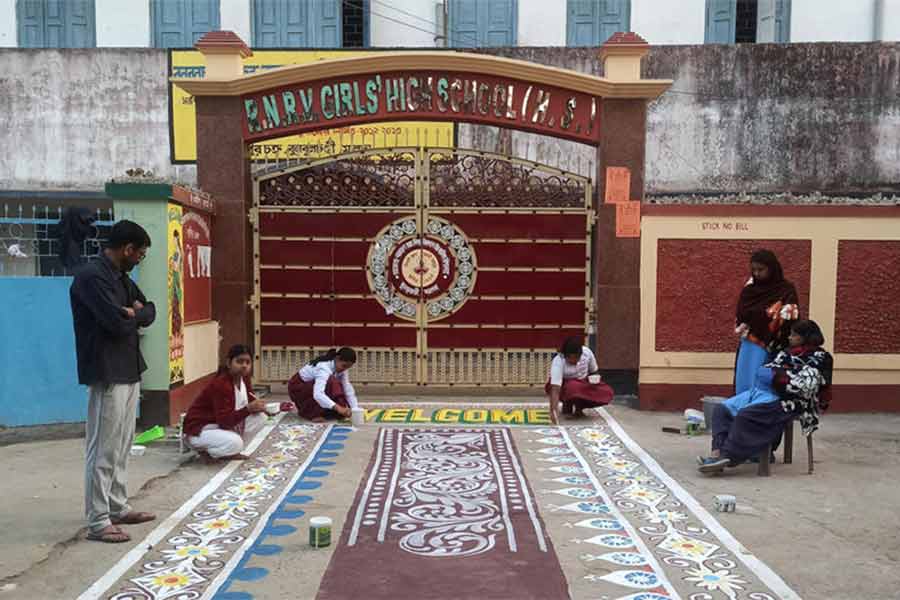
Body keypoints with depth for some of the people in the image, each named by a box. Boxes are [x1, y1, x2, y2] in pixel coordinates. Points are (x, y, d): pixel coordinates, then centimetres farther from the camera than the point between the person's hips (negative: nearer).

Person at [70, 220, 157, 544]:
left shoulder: (121, 277, 13)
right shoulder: (91, 277, -17)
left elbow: (150, 311, 15)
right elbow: (118, 323, -24)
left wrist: (133, 313, -6)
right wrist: (135, 314, -3)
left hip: (129, 371, 10)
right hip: (107, 375, -10)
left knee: (122, 445, 16)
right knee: (104, 450, -3)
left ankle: (118, 507, 27)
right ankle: (98, 522, 5)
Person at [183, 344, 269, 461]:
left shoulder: (244, 378, -2)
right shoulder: (220, 384, -28)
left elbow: (249, 402, 5)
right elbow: (224, 421, -31)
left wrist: (256, 407, -19)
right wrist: (249, 409, -40)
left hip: (225, 424, 9)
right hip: (200, 430, -9)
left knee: (261, 417, -4)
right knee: (234, 443, -35)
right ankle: (206, 451, -4)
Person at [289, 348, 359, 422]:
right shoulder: (324, 368, -35)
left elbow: (348, 389, -12)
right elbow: (318, 394, -49)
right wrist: (337, 408, -56)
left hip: (311, 386, 7)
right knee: (330, 383, -33)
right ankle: (314, 414, -19)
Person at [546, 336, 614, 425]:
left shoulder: (587, 352, -19)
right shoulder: (558, 362, -32)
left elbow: (594, 370, 1)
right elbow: (555, 389, -40)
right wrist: (553, 410, -51)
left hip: (583, 384, 4)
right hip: (563, 386, -4)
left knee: (607, 392, -20)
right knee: (573, 387, -39)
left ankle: (579, 406, 1)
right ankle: (567, 405, -5)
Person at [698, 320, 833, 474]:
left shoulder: (817, 358, -2)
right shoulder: (790, 352, 24)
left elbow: (804, 386, -16)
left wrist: (773, 377, -15)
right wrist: (763, 372, 6)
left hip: (784, 400, -9)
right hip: (763, 390, 9)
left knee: (746, 415, -32)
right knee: (723, 409, -11)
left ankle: (725, 457, -29)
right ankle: (718, 452, -26)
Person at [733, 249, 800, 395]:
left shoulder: (786, 291, -10)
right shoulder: (750, 288, 5)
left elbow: (789, 322, -12)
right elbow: (740, 316, 12)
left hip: (769, 349, -5)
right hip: (748, 345, 5)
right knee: (743, 384, 9)